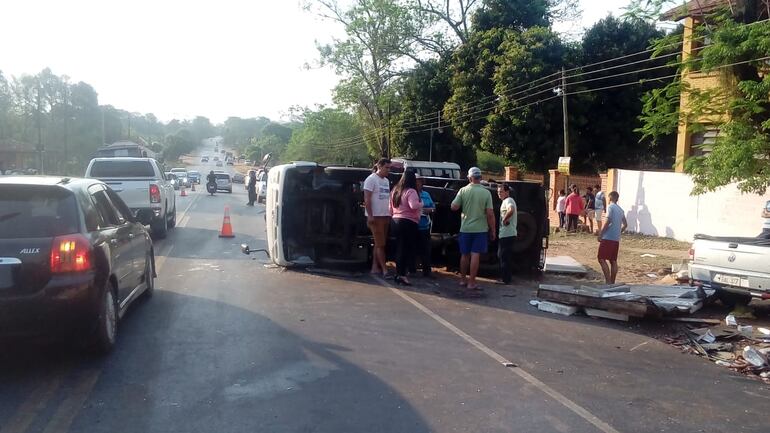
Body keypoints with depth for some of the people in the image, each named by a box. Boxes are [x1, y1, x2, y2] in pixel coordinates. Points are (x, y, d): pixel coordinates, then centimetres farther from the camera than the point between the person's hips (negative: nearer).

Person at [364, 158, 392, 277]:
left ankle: (375, 267, 14)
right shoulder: (371, 179, -7)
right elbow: (367, 199, -12)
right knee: (380, 244, -7)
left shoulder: (386, 181, 17)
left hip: (385, 216, 8)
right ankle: (384, 269, -6)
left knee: (379, 244, 9)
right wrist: (370, 216, -18)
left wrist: (390, 214, 14)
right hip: (375, 216, -8)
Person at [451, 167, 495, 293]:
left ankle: (463, 279, 25)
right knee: (475, 255, -1)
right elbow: (490, 213, -8)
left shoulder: (463, 190, -4)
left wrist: (456, 200, 15)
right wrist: (493, 230, 0)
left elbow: (454, 207, -5)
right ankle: (471, 283, -1)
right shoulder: (486, 193, -7)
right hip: (480, 229, -2)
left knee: (465, 255, 14)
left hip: (465, 229, 2)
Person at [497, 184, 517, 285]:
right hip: (505, 234, 11)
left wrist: (504, 219, -24)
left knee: (504, 257, -5)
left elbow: (511, 210, -36)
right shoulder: (506, 201, 19)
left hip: (507, 234, -11)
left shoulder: (508, 201, -15)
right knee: (502, 256, 17)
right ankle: (505, 277, 25)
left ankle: (505, 279, 1)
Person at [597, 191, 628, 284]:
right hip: (616, 239, 8)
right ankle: (612, 282, 12)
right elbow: (625, 224, 20)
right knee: (613, 261, 10)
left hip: (608, 238, -8)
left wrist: (600, 234, -12)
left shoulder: (610, 207, -7)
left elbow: (608, 221, -15)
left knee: (602, 259, -7)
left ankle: (608, 282, -14)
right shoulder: (621, 210, 16)